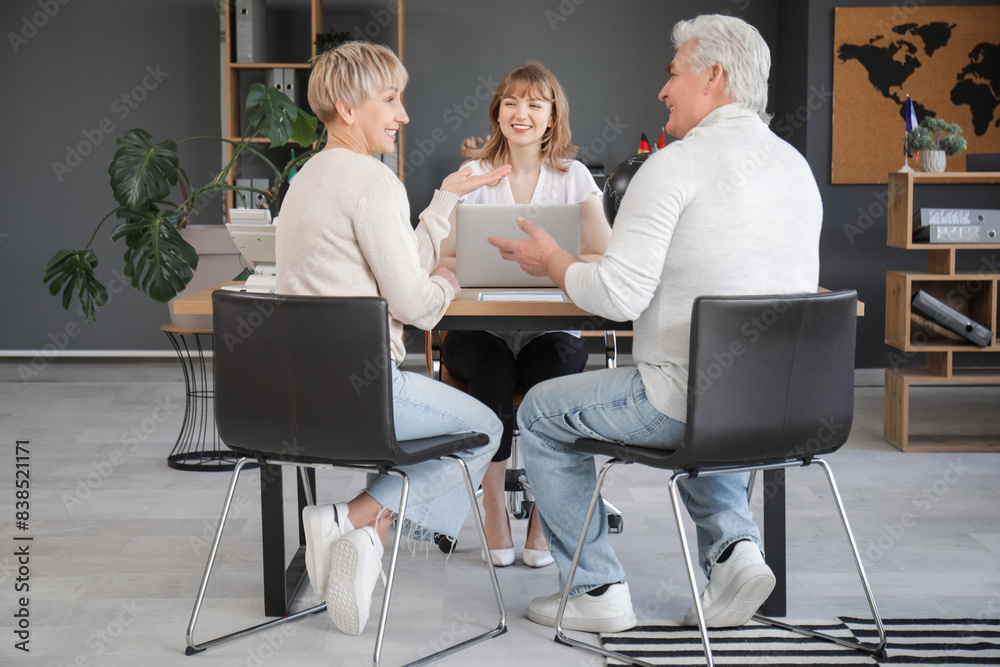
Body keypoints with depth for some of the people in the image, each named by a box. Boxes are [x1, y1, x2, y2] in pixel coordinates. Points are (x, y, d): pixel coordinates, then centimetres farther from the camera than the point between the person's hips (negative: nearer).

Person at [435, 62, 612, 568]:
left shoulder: (574, 177, 9)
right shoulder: (473, 177, 8)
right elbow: (441, 260, 1)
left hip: (550, 330, 0)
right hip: (479, 328, 0)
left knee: (555, 364, -33)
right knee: (490, 370, -33)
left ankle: (543, 520, -20)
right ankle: (494, 522, -21)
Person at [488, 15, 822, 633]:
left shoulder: (676, 164, -14)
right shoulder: (797, 166, 9)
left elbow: (619, 296, -19)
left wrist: (553, 261, 2)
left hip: (687, 398, -7)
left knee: (541, 412, 16)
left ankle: (599, 590, 17)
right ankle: (734, 546, 17)